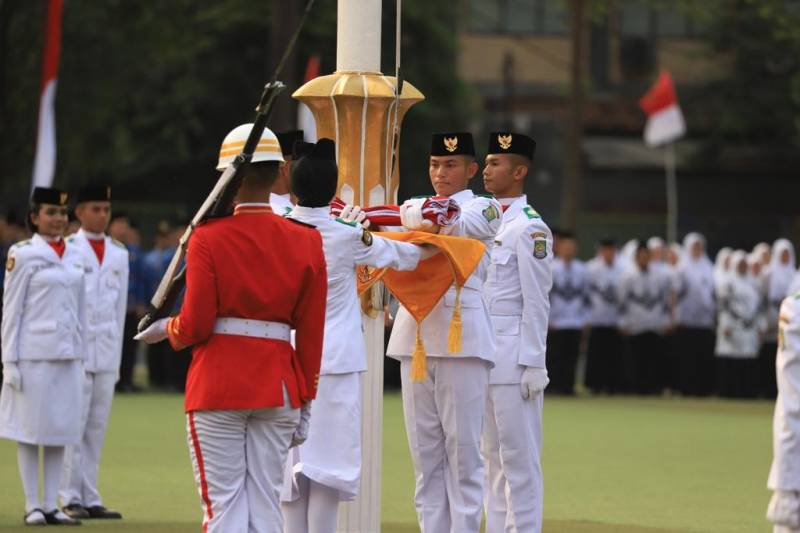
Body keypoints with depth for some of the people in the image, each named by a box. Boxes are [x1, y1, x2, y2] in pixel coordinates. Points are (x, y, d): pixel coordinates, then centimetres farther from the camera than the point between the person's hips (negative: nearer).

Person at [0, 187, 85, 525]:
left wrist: (81, 354, 13)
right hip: (33, 355, -5)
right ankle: (32, 506, 4)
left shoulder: (74, 256, 11)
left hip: (67, 355, 5)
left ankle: (51, 505, 11)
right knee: (31, 430, 0)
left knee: (61, 429, 6)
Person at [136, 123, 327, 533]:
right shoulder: (306, 242, 2)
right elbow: (311, 334, 3)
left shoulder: (209, 238, -8)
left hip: (218, 387, -3)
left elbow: (195, 326, -10)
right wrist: (305, 401, 10)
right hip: (279, 386, 3)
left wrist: (166, 329, 12)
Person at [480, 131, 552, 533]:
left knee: (519, 457, -5)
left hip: (514, 360, -8)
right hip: (483, 358, 8)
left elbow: (537, 303, -12)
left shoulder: (529, 228, -9)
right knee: (492, 456, 11)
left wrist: (533, 365, -15)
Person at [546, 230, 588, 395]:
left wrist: (584, 318, 11)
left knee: (571, 358, 2)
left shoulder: (581, 269, 11)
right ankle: (555, 387, -2)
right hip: (555, 324, -4)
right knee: (555, 357, -5)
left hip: (576, 324, 4)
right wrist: (547, 320, -7)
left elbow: (585, 295, 17)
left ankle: (568, 387, 7)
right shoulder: (551, 268, -4)